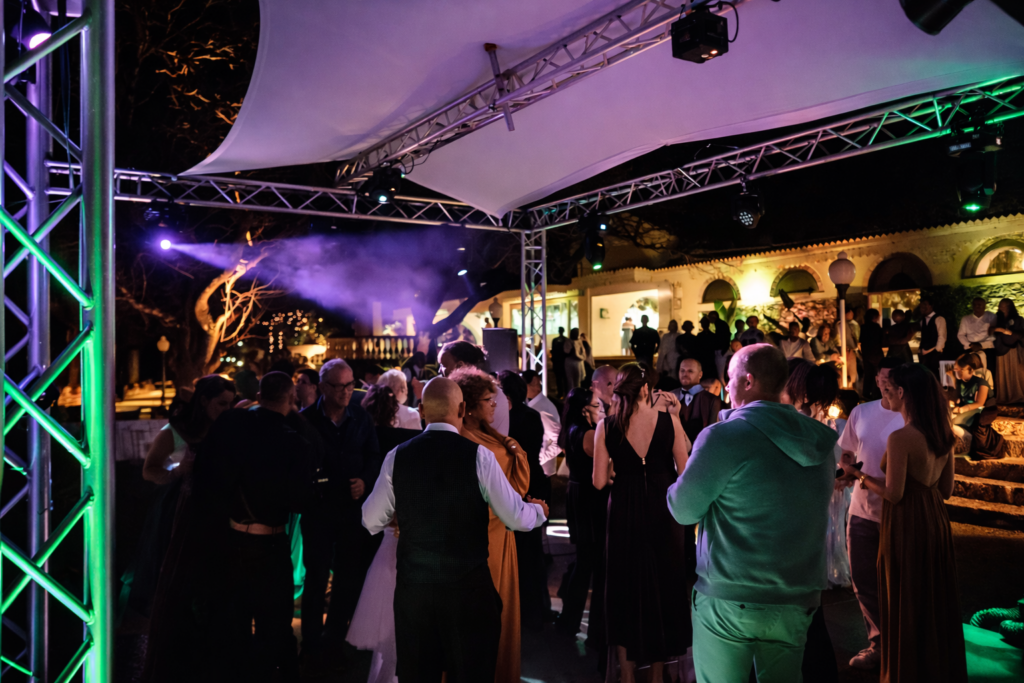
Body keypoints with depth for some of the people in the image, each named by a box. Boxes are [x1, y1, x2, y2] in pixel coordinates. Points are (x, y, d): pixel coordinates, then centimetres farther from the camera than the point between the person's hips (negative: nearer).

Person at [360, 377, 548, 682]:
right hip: (469, 587, -2)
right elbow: (516, 518, -7)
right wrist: (540, 511, 15)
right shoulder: (478, 455, -12)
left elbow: (371, 521, 5)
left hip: (412, 586, 3)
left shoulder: (397, 457, -5)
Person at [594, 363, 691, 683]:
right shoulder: (668, 420, -9)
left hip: (623, 513, 0)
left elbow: (599, 481, -8)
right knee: (663, 588, 18)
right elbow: (684, 472, -4)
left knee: (626, 588, 16)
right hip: (662, 512, 0)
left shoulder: (606, 425, -8)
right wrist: (675, 417, 2)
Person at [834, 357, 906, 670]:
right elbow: (848, 453, 14)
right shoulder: (861, 412, 3)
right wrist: (844, 474, -5)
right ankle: (880, 642, 33)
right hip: (862, 509, 5)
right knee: (864, 582, 14)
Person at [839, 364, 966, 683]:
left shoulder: (900, 438, -21)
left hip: (906, 525, -8)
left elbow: (893, 494, -19)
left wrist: (859, 474, -6)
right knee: (935, 602, 19)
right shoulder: (943, 435, 3)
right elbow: (946, 490, 10)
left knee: (905, 607, 7)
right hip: (936, 521, 8)